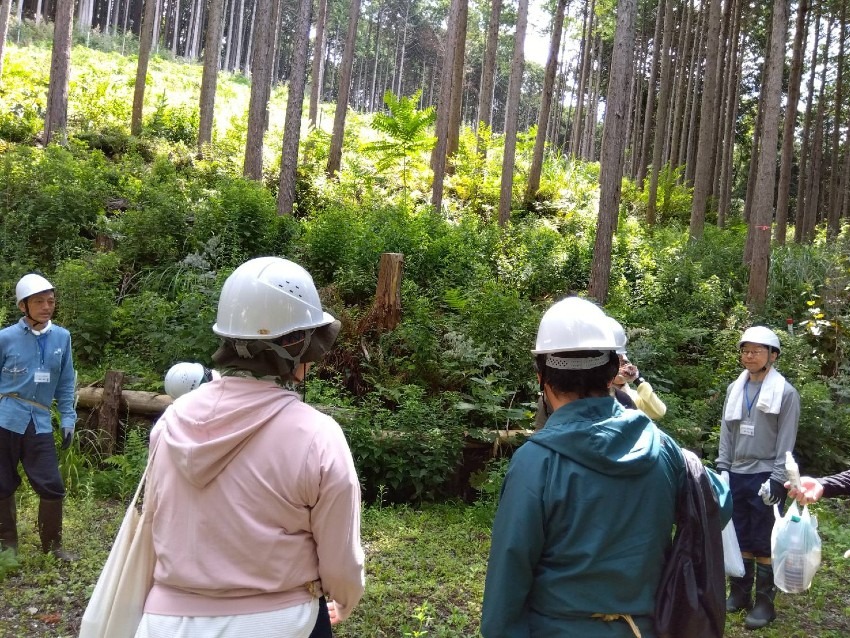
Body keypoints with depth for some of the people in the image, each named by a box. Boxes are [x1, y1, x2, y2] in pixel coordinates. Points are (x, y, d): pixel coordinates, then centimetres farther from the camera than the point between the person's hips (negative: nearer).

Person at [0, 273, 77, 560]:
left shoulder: (62, 337, 1)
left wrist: (68, 419, 4)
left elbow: (65, 383, 8)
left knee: (52, 486, 1)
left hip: (40, 424, 2)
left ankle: (52, 544, 19)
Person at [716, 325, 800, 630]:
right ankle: (739, 594, 24)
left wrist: (777, 478, -14)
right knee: (740, 539, 12)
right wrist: (722, 468, 5)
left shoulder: (785, 392, -6)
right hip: (737, 475, 5)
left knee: (764, 543, 2)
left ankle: (765, 603, 13)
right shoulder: (734, 389, 8)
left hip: (765, 477, -5)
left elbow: (786, 441, -8)